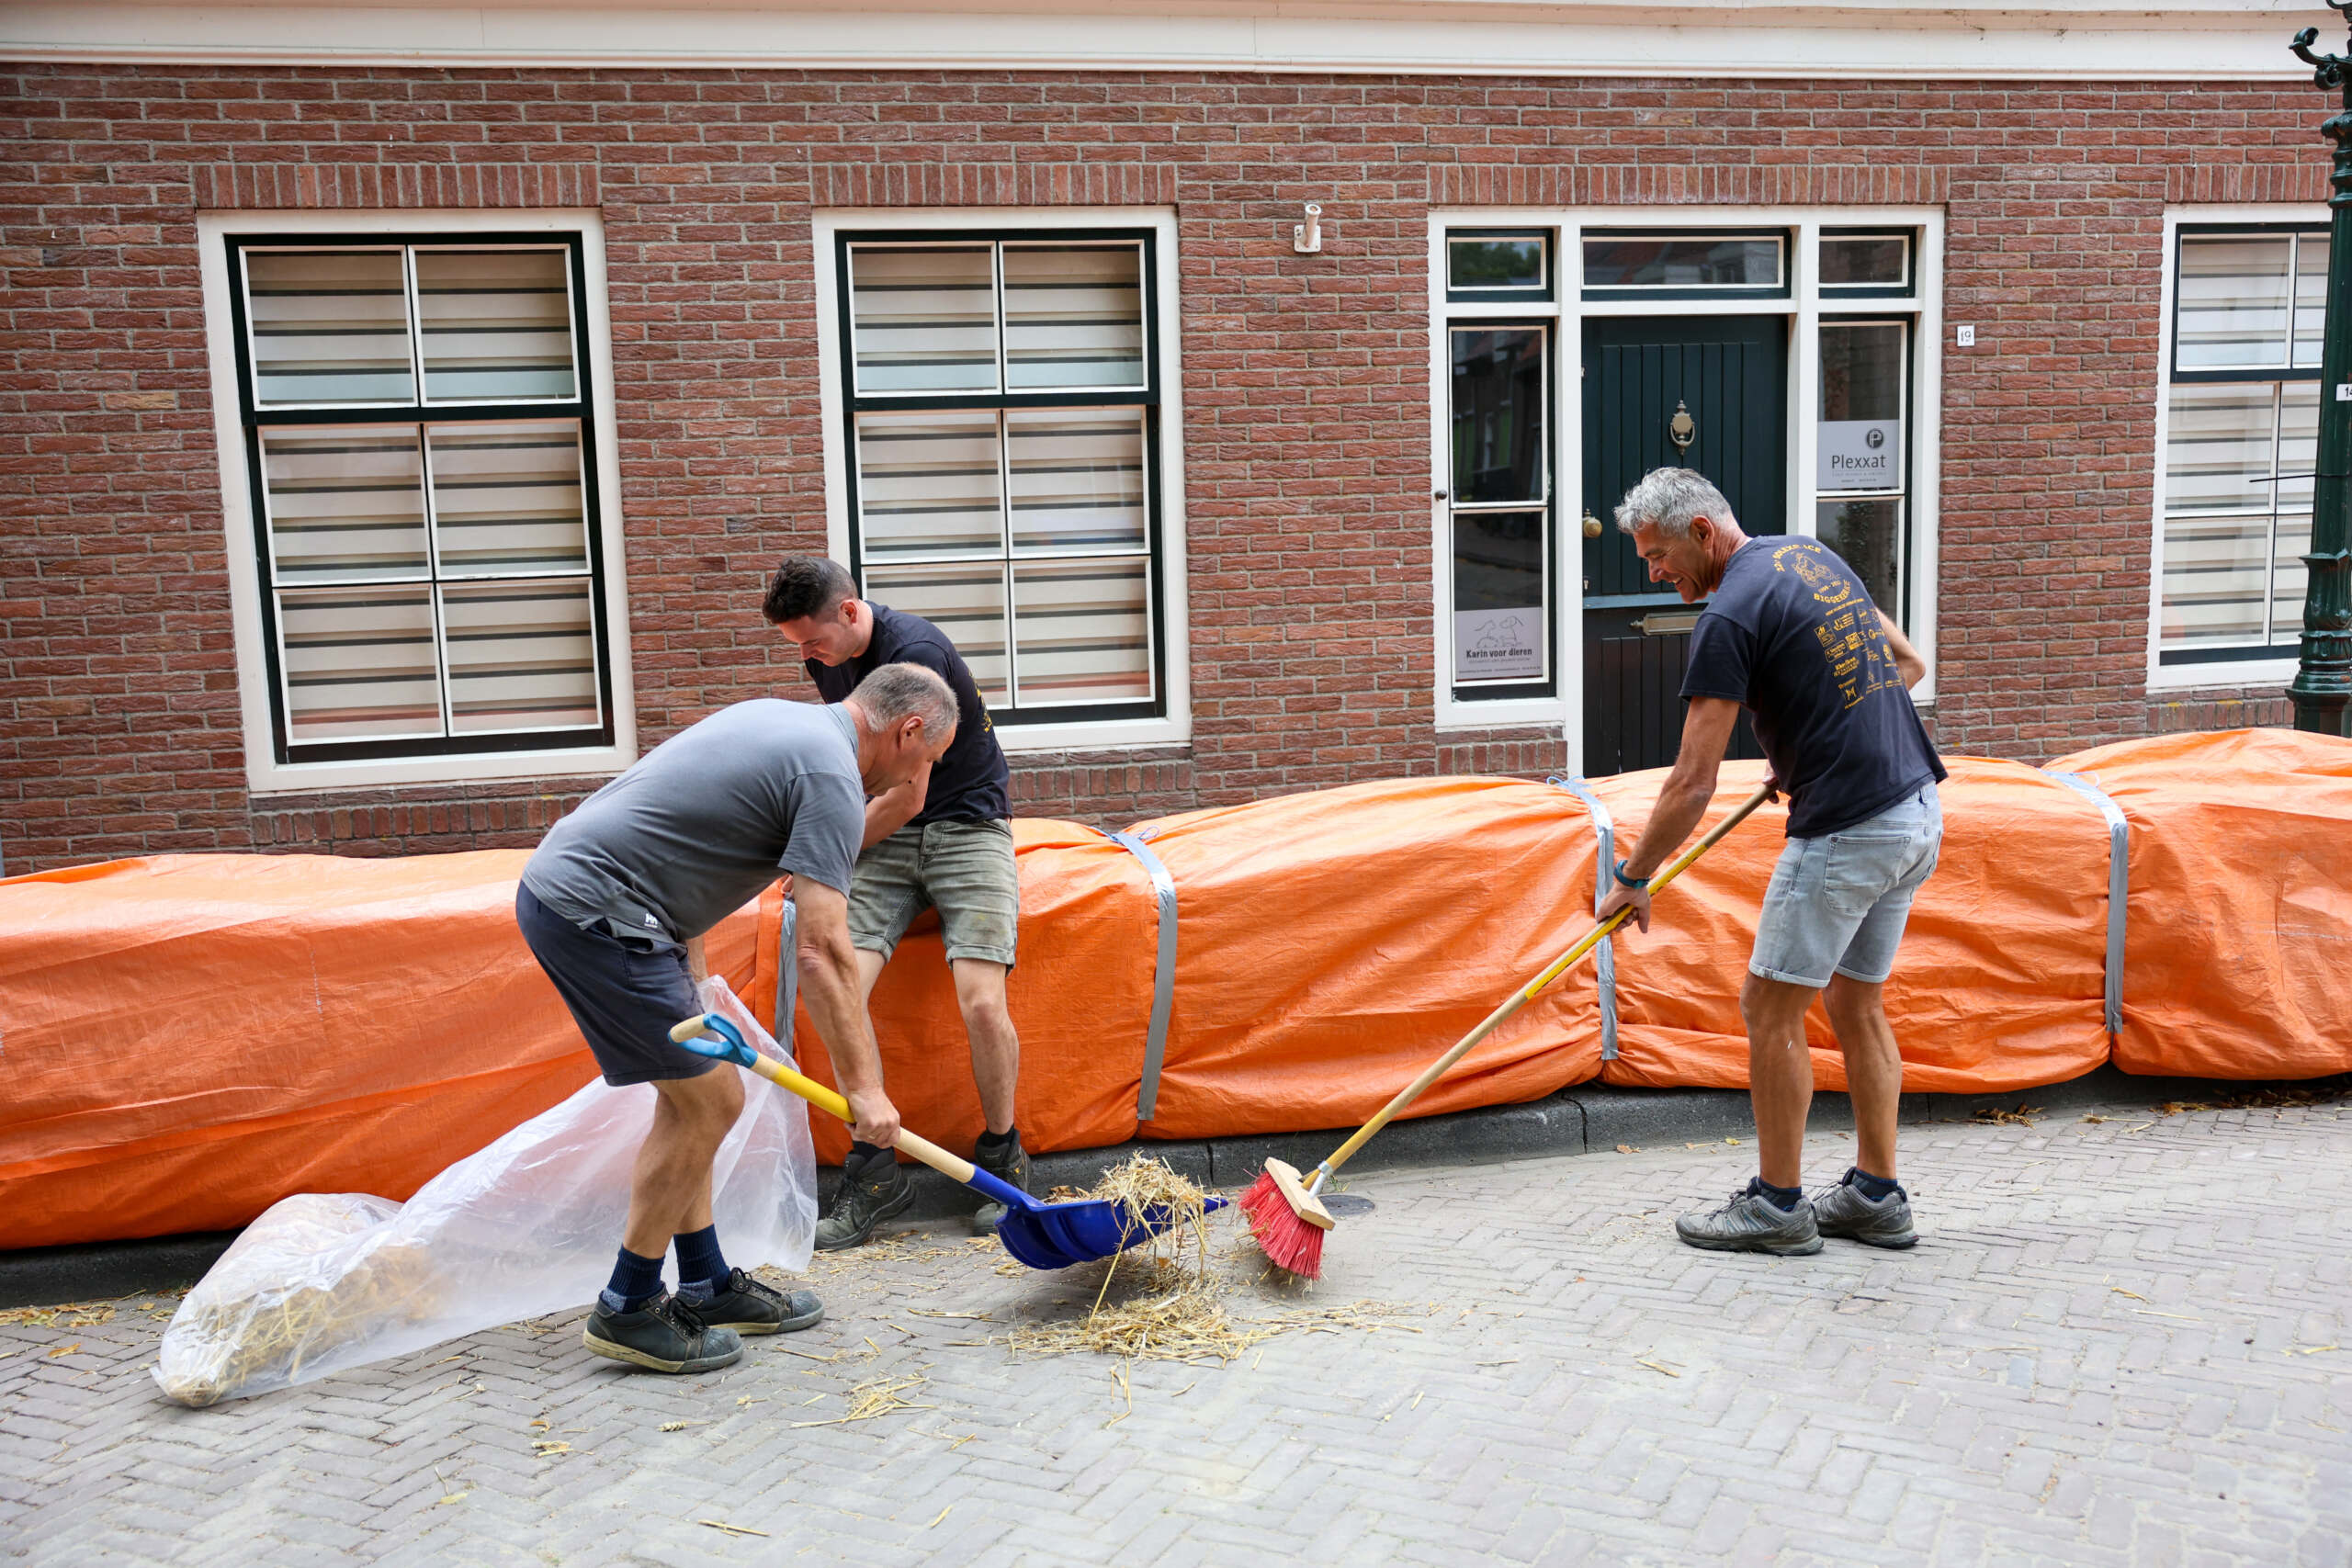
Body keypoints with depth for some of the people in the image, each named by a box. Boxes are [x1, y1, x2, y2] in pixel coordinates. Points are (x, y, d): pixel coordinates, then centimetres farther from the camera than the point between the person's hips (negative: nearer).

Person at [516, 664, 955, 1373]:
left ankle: (706, 1287, 25)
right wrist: (864, 1086, -15)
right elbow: (822, 951, -19)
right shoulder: (831, 775, -13)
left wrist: (686, 957, 24)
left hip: (562, 881, 10)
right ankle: (628, 1309, 9)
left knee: (689, 1094, 16)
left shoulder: (779, 717, 16)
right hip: (594, 910, -10)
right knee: (709, 1100, -3)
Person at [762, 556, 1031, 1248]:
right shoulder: (829, 658, 5)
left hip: (965, 822, -6)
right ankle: (874, 1171, -3)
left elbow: (908, 795, -18)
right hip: (887, 828, 6)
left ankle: (1002, 1159, 5)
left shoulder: (917, 653, -21)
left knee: (981, 1001, -21)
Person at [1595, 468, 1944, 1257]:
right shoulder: (1815, 556, 12)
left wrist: (1633, 878, -5)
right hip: (1917, 811, 9)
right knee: (1856, 1005, 17)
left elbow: (1693, 785, -16)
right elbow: (1907, 664, 22)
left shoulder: (1730, 615, -15)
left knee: (1771, 1007, 2)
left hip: (1847, 830, -9)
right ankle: (1876, 1197, 24)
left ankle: (1777, 1206, 11)